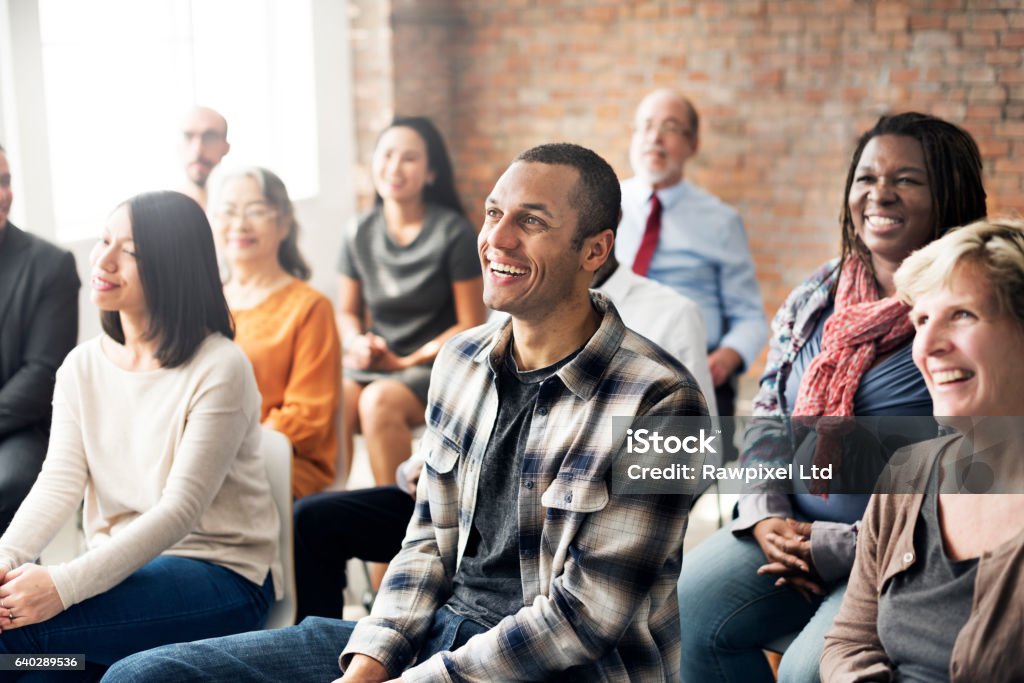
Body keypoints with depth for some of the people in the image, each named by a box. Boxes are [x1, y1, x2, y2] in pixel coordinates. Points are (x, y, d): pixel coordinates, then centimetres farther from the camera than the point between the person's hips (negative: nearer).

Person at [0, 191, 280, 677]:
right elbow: (60, 481, -2)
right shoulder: (82, 367, 8)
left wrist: (65, 584, -29)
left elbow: (181, 509, -20)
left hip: (221, 577, -6)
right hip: (122, 566, 6)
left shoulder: (219, 369, -13)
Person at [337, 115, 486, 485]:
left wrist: (407, 361, -11)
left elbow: (471, 326, -5)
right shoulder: (361, 234, 8)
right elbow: (347, 312, 17)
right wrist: (357, 343, -6)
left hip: (435, 363, -4)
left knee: (379, 401, -34)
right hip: (373, 361, 4)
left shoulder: (453, 233, -5)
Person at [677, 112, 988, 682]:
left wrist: (835, 547, -16)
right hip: (792, 531, 6)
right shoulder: (817, 297, 9)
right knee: (683, 606, -14)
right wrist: (766, 517, -4)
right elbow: (767, 421, 15)